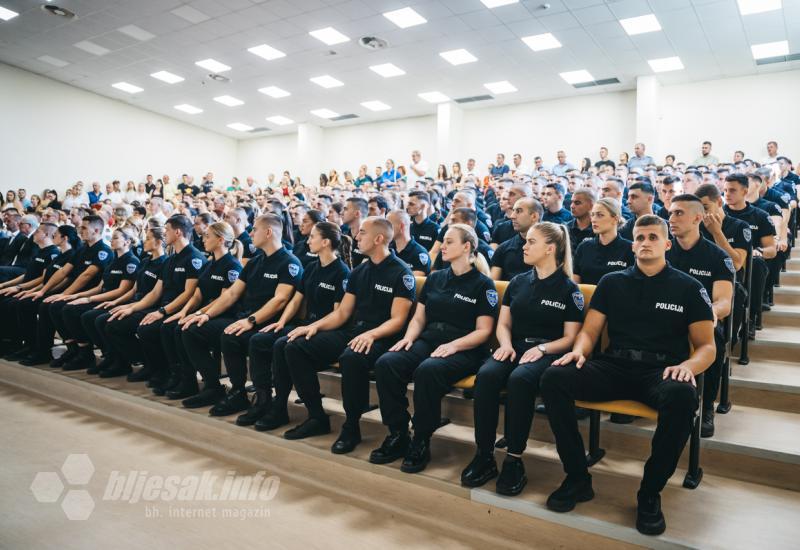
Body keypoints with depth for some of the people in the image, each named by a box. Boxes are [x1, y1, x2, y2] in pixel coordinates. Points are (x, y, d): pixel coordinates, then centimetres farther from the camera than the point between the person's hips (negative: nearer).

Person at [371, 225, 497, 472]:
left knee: (428, 370, -37)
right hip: (428, 342, 6)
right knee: (385, 363, -22)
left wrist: (454, 345, -19)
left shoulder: (483, 284, 2)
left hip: (465, 351, -5)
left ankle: (421, 443, -19)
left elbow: (483, 331, -4)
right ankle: (397, 436, -13)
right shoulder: (435, 279, 18)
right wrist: (408, 338, -2)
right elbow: (419, 318, 18)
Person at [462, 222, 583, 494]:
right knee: (486, 375, -30)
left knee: (520, 379, -38)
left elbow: (570, 338, 1)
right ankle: (484, 456, -23)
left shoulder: (568, 289, 3)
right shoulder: (517, 282, 16)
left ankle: (514, 460, -27)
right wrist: (506, 344, -5)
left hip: (548, 354, -4)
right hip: (515, 349, 4)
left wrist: (541, 349, -15)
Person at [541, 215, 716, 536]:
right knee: (553, 378, -24)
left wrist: (688, 366, -16)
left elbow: (706, 346, 7)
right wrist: (579, 351, -11)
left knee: (682, 397, -38)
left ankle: (650, 492, -16)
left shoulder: (688, 288, 10)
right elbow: (589, 331, 13)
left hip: (662, 371, -2)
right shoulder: (612, 283, 15)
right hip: (615, 366, 2)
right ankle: (578, 479, -11)